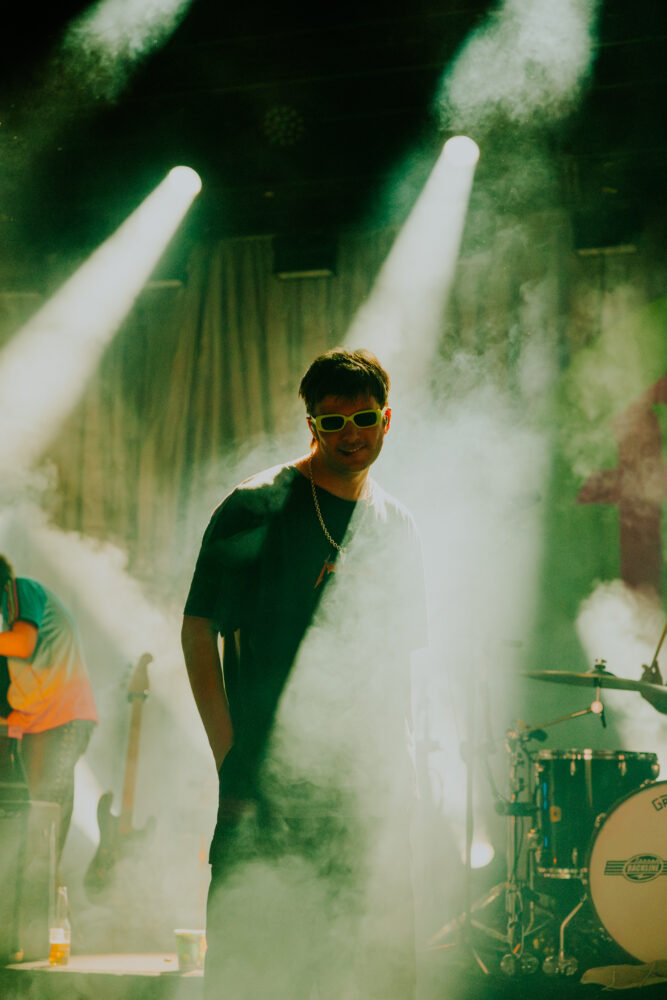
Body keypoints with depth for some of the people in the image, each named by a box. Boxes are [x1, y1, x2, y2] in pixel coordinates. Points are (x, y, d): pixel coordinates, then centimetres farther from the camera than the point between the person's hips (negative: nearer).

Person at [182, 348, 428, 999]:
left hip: (369, 783, 5)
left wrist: (395, 761, 10)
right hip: (268, 779, -5)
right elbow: (198, 630, -5)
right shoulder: (255, 509, -4)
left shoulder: (397, 528, 12)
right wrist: (229, 756, -11)